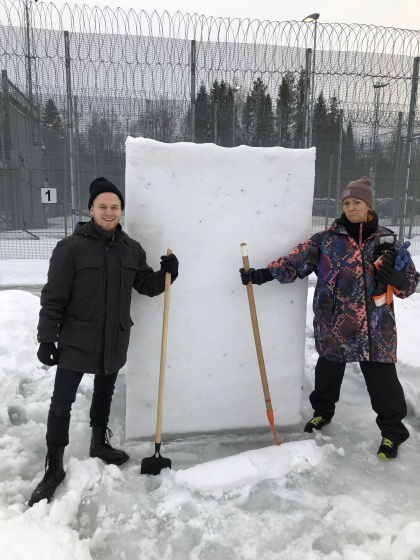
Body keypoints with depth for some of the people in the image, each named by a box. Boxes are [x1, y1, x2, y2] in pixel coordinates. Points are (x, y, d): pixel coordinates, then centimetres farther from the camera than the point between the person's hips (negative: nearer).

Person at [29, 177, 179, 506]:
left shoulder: (132, 249, 2)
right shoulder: (71, 247, -12)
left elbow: (146, 286, 9)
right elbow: (53, 297, -11)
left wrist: (167, 274, -10)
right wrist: (47, 339, -12)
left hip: (115, 342, 5)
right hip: (76, 342, -4)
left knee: (104, 396, 22)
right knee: (62, 404, 4)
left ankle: (100, 444, 45)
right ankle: (54, 467, 22)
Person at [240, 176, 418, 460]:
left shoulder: (387, 240, 1)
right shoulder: (327, 238, 1)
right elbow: (299, 258, -9)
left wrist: (396, 277, -20)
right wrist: (266, 273, -22)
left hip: (375, 326, -1)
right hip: (333, 324, 1)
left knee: (382, 379, 4)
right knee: (328, 370, 18)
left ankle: (392, 431, 27)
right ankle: (323, 411, 44)